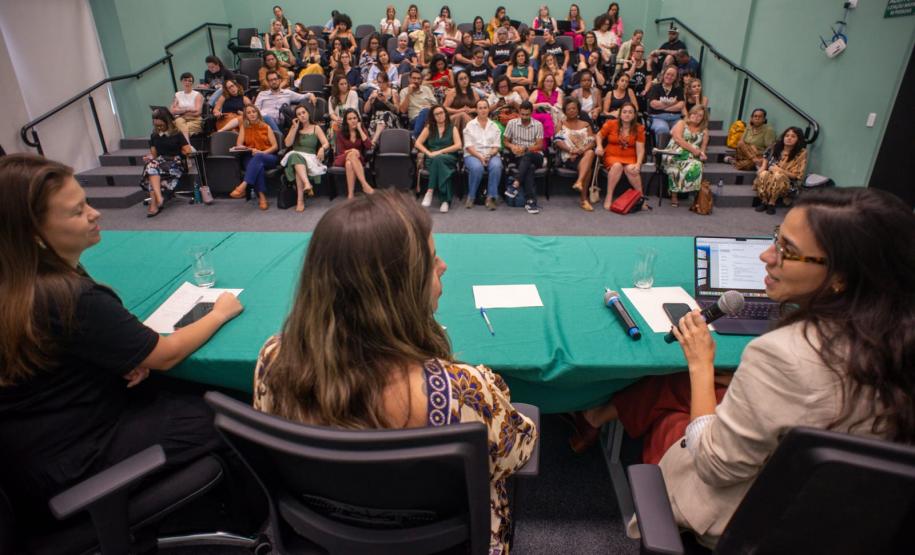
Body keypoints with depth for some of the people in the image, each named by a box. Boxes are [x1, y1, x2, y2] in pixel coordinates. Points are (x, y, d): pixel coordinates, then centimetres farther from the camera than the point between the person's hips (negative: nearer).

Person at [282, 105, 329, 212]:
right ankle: (307, 184, -60)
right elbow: (287, 144, 6)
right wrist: (295, 127, 4)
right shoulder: (294, 128, 20)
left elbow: (326, 144, 0)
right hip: (295, 156, 1)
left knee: (298, 167, -37)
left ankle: (300, 200, -45)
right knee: (296, 157, -38)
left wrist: (322, 148, -24)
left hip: (310, 157, -1)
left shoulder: (316, 128, 13)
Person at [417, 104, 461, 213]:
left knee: (438, 159, -37)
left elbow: (458, 145, -1)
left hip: (449, 158, -1)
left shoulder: (452, 128, 15)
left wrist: (440, 152, -11)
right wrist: (428, 153, -11)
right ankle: (446, 200, -43)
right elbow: (418, 143, 8)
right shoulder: (429, 128, 19)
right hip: (432, 160, 1)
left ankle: (430, 191, -40)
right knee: (437, 160, -36)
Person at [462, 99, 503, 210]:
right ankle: (471, 196, -18)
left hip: (491, 155, 2)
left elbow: (496, 146, 9)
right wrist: (480, 156, -16)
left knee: (496, 166, -34)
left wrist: (490, 155, -13)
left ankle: (491, 197, -27)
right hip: (473, 155, -2)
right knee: (477, 167, -37)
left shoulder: (494, 126, 16)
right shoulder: (470, 125, 10)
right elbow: (468, 146, -1)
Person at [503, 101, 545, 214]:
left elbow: (540, 146, -3)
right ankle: (530, 201, -45)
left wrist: (525, 148, -19)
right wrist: (512, 146, -13)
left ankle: (515, 185, -46)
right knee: (529, 167, -36)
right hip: (518, 157, 0)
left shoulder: (538, 125, 3)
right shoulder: (512, 123, 7)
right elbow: (505, 141, 10)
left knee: (527, 156, -38)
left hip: (535, 156, 0)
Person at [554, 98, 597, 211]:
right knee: (588, 167, -32)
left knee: (590, 153, -36)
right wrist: (571, 150, -17)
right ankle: (584, 199, -34)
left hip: (584, 154, 3)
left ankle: (579, 181, -47)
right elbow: (557, 141, 0)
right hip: (568, 157, -2)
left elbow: (591, 142, 7)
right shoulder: (561, 124, 16)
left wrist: (582, 150, -15)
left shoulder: (585, 125, 21)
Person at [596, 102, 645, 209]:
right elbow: (599, 135, 13)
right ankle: (609, 197, -29)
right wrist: (599, 146, -8)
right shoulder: (611, 124, 2)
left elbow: (640, 149, -3)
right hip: (612, 156, 0)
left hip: (630, 158, 1)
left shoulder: (639, 129, 2)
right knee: (617, 166, -35)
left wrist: (638, 164, -18)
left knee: (631, 169, -33)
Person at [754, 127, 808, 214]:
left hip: (787, 182, -3)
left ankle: (771, 203, -27)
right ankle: (764, 201, -22)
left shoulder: (801, 153, -7)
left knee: (778, 176, -37)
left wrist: (780, 170, -20)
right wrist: (762, 169, -9)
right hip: (769, 176, 3)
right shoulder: (775, 147, 4)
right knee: (763, 174, -32)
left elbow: (797, 175, -8)